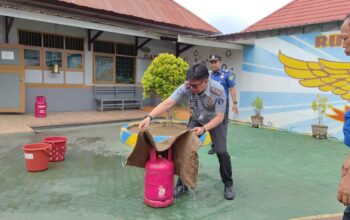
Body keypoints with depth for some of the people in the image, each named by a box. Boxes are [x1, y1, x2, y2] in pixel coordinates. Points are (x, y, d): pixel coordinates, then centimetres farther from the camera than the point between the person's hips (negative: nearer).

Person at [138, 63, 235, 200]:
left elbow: (219, 117, -28)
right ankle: (182, 184, 10)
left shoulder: (218, 91, -34)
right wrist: (149, 117, -50)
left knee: (221, 152, -13)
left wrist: (204, 129, -42)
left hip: (214, 121, -2)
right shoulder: (186, 87, -30)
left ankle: (228, 185, 11)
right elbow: (168, 103, -38)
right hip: (196, 120, 2)